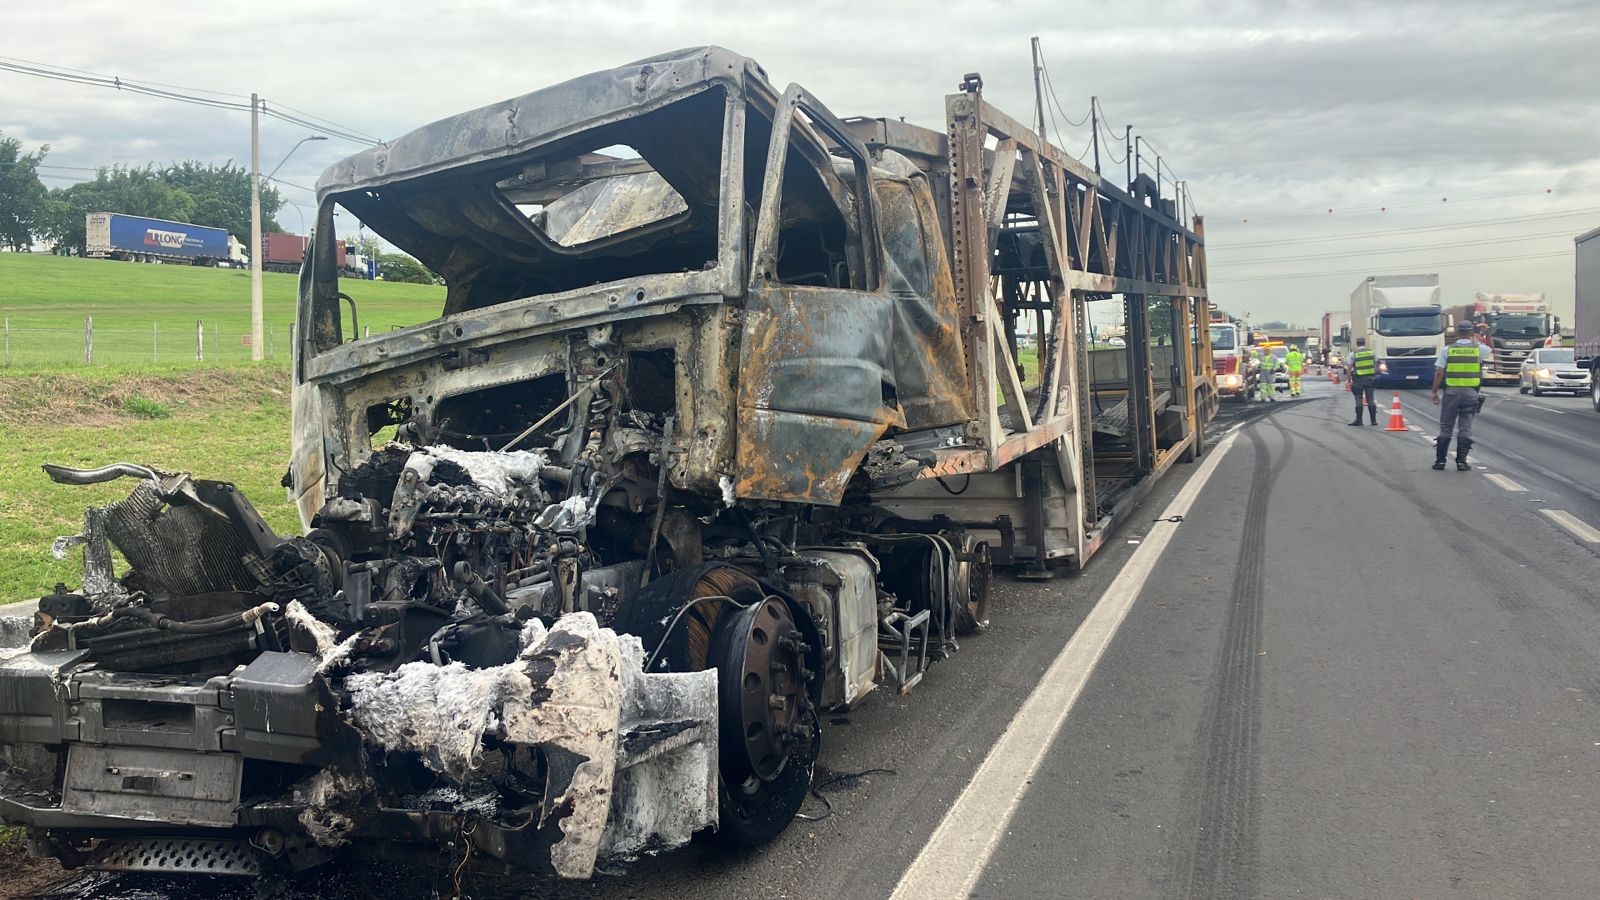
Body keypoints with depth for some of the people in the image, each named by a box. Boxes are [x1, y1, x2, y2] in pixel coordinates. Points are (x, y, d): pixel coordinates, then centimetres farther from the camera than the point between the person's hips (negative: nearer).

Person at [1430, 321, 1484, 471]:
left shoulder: (1448, 350, -2)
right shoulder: (1478, 349, 1)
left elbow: (1439, 372, -5)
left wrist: (1434, 392, 1)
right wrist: (1475, 340, 33)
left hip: (1451, 391, 0)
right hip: (1471, 392, 0)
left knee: (1445, 427, 7)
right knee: (1465, 428, 5)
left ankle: (1440, 461, 8)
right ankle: (1461, 461, 2)